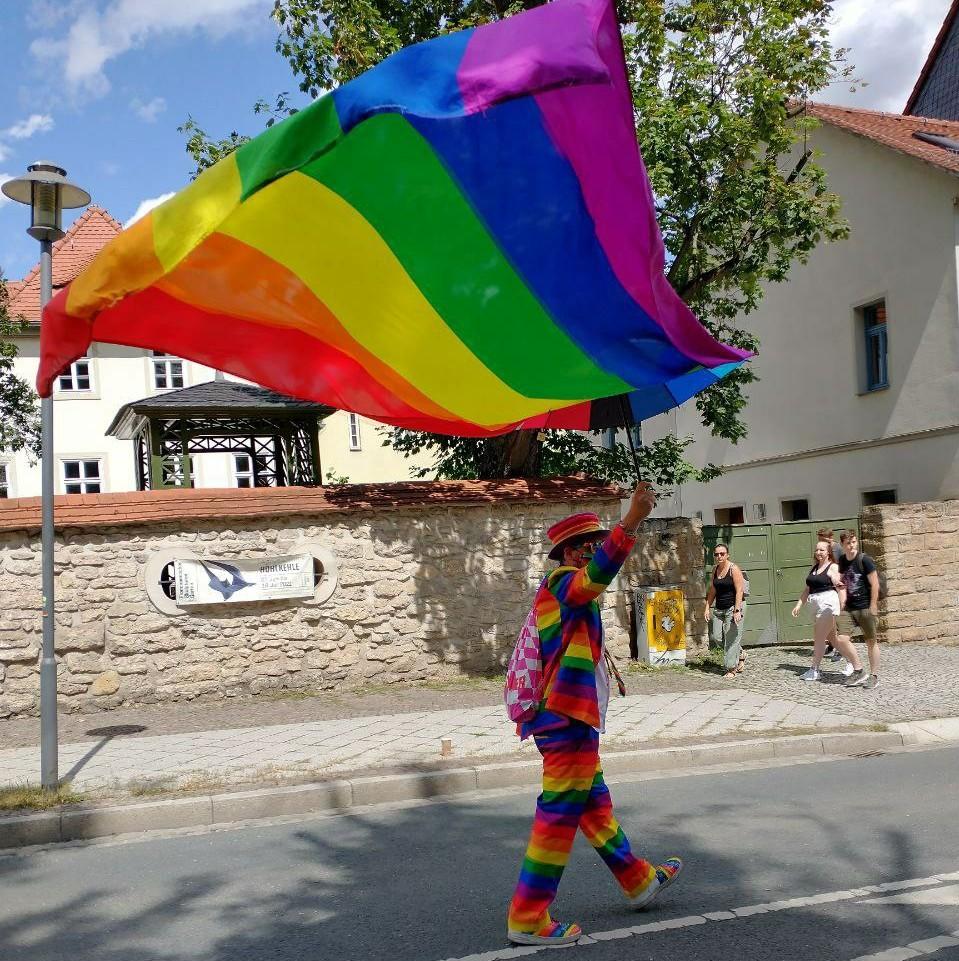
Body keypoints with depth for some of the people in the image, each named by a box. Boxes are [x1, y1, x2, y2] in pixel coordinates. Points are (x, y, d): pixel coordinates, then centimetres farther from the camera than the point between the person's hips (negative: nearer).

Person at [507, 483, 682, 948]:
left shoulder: (561, 594, 21)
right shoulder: (562, 581, -13)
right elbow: (596, 575, -36)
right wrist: (631, 521, -46)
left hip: (565, 718, 11)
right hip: (567, 718, -11)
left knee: (594, 805, 22)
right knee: (559, 812, -7)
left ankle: (640, 880, 38)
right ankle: (527, 920, -2)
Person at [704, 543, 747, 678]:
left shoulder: (734, 569, -10)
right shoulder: (715, 570, 10)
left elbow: (739, 590, -14)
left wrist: (737, 610, -21)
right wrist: (708, 607, 9)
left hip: (733, 608, -7)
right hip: (719, 609, 7)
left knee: (731, 639, -5)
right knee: (716, 638, 3)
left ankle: (732, 669, 7)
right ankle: (740, 653, 26)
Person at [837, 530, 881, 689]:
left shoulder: (864, 560, -11)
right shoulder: (842, 561, 6)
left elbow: (875, 584, -12)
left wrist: (873, 607, -15)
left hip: (865, 608, -5)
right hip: (849, 608, 6)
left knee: (871, 642, 4)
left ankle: (874, 676, 13)